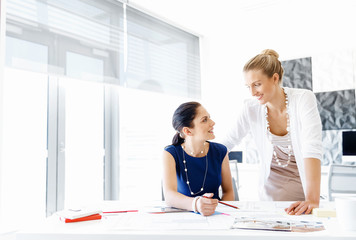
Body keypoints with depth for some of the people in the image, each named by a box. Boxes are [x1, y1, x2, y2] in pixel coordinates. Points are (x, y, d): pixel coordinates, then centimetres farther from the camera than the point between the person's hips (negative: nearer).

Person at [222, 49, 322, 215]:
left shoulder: (303, 99, -18)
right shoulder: (251, 109, -10)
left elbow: (312, 149, -29)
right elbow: (227, 143, 0)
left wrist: (312, 199, -39)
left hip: (303, 183, -1)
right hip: (271, 187, 2)